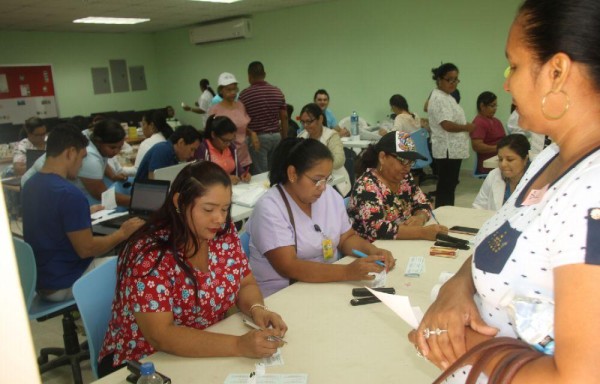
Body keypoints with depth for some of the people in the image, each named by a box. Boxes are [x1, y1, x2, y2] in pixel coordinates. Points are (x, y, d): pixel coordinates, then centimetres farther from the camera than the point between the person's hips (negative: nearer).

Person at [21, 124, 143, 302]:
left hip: (38, 278, 9)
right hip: (63, 284, -9)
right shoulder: (70, 194, -27)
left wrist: (83, 214, 24)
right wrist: (123, 233, -11)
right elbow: (86, 249, -24)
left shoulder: (30, 185, 1)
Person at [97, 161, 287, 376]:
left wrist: (257, 309, -19)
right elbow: (160, 336, -28)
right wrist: (239, 346, -36)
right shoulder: (150, 254, -24)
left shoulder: (224, 233, -7)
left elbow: (246, 284, 3)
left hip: (205, 357, 6)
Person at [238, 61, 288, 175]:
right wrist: (284, 138, 12)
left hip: (257, 138, -4)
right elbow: (284, 117, 4)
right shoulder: (278, 92, 3)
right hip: (276, 136, 4)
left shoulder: (244, 94, -8)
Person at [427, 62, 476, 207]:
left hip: (452, 149, 10)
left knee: (449, 185, 14)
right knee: (446, 186, -6)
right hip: (447, 150, -10)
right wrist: (467, 127, -11)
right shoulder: (439, 98, -16)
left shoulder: (447, 97, 17)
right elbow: (447, 125, -24)